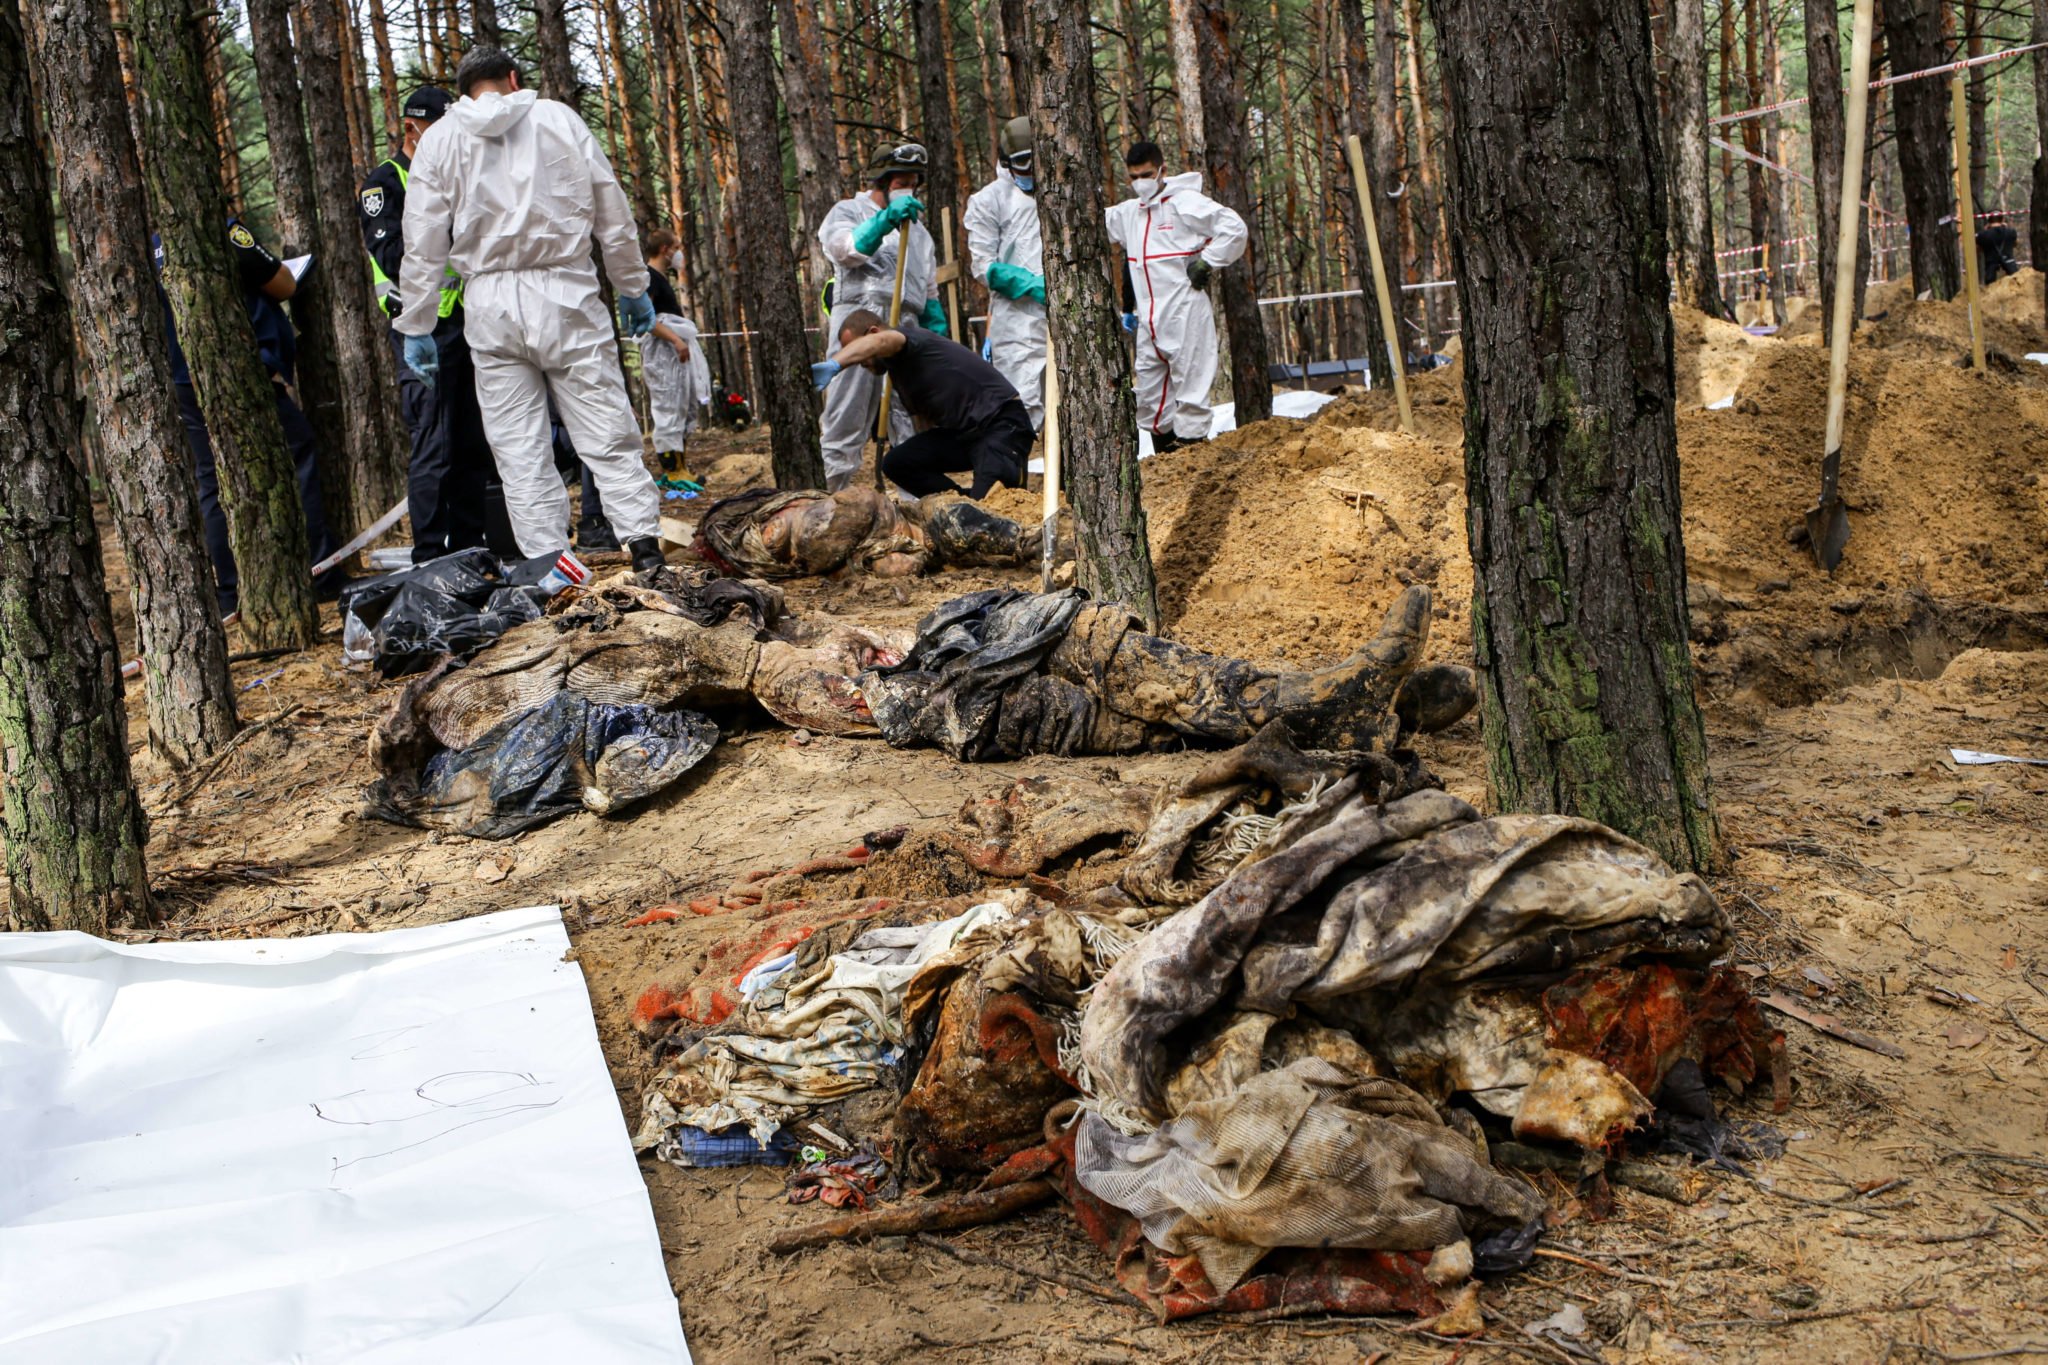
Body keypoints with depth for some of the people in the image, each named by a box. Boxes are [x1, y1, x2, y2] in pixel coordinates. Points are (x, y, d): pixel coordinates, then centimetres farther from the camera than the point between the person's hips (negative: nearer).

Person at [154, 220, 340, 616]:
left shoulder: (153, 243, 10)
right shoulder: (223, 227, -11)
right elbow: (284, 285, -7)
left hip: (186, 383, 7)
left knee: (212, 486, 8)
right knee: (298, 461, 3)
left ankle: (226, 597, 8)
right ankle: (322, 576, 3)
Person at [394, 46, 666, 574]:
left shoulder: (438, 140, 7)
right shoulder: (559, 120, 6)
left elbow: (423, 245, 5)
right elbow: (613, 214, 7)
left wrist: (416, 325, 11)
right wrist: (633, 287, 17)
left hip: (489, 303, 1)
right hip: (564, 294, -1)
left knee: (519, 451, 4)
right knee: (608, 435, 2)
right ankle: (646, 550, -4)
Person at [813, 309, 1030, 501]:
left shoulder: (913, 338, -13)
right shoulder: (900, 370, 16)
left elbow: (877, 342, -38)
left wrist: (834, 365, -55)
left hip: (1002, 423, -9)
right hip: (962, 431, 9)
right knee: (896, 463, -7)